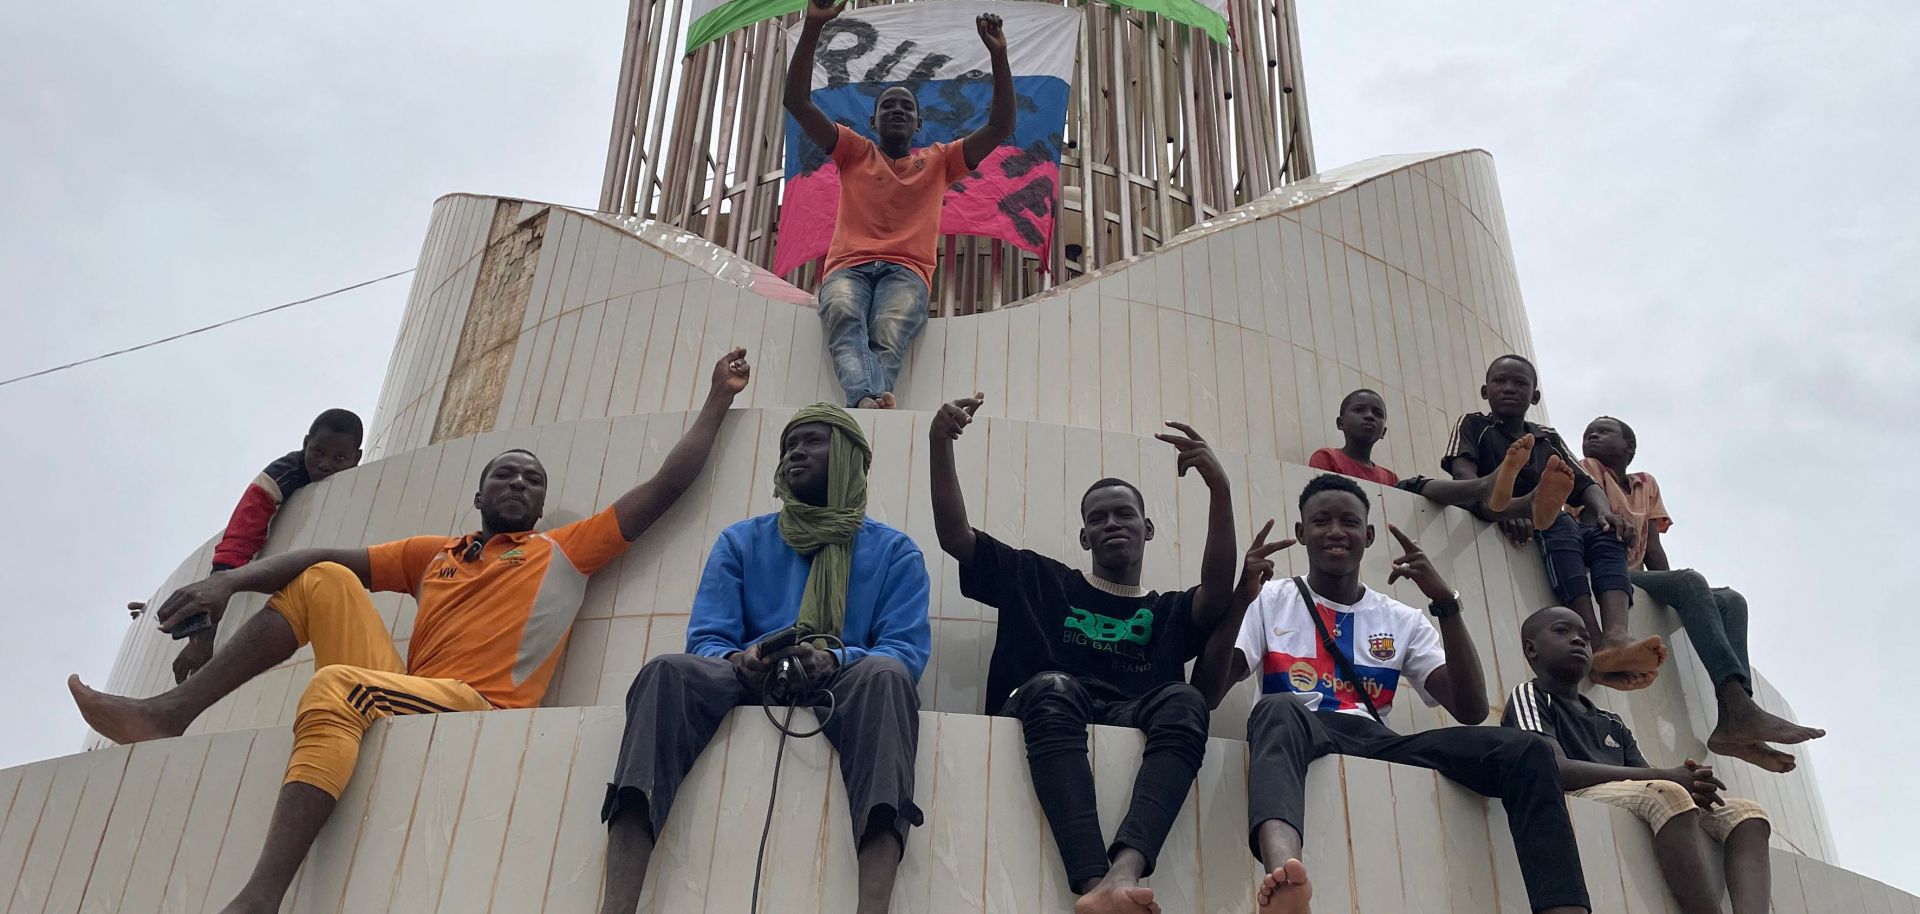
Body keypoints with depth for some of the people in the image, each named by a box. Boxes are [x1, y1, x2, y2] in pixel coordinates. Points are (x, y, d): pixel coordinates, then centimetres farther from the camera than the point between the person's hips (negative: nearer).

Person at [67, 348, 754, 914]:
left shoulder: (566, 551, 14)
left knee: (335, 684, -31)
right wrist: (232, 580, 5)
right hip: (398, 699, 6)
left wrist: (719, 398, 13)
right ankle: (172, 712, 1)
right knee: (324, 581, 5)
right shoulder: (435, 554, 26)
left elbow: (666, 487, 11)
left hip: (476, 710, -5)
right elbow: (326, 556, 19)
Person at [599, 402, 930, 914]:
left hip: (844, 691, -1)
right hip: (751, 686, 2)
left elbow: (907, 650, -1)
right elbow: (705, 640, 8)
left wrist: (834, 661, -22)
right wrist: (739, 661, -18)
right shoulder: (742, 541, 19)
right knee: (669, 672, -31)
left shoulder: (894, 551, 13)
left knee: (885, 675, -37)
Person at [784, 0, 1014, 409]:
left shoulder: (938, 160, 28)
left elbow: (1000, 127, 18)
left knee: (888, 338, -35)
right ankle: (869, 401, -66)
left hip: (907, 271, 1)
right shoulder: (854, 152, 26)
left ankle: (865, 410, -64)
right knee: (845, 322, -39)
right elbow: (797, 102, 14)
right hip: (848, 266, 0)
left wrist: (998, 55, 7)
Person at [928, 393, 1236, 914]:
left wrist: (1221, 490, -10)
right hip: (1043, 717, -1)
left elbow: (1218, 593, 5)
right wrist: (940, 445, 4)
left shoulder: (1170, 612, 28)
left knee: (1185, 700, -32)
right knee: (1053, 687, -36)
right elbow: (954, 536, 19)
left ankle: (1123, 872, -56)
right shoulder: (1038, 581, 29)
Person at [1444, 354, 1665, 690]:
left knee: (1607, 536, -23)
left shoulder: (1549, 439, 24)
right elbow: (1464, 475, -11)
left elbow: (1585, 485, 11)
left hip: (1548, 530, 5)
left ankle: (1615, 639, -48)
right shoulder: (1473, 426, 10)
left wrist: (1606, 511, -14)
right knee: (1560, 523, -32)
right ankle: (1596, 646, -49)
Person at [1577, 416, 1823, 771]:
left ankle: (1731, 724, -32)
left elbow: (1654, 551, 13)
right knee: (1690, 581, -29)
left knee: (1731, 600, -11)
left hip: (1640, 580, 7)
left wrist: (1675, 596, -6)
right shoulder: (1586, 470, 7)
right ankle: (1739, 707, -47)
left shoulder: (1646, 485, 25)